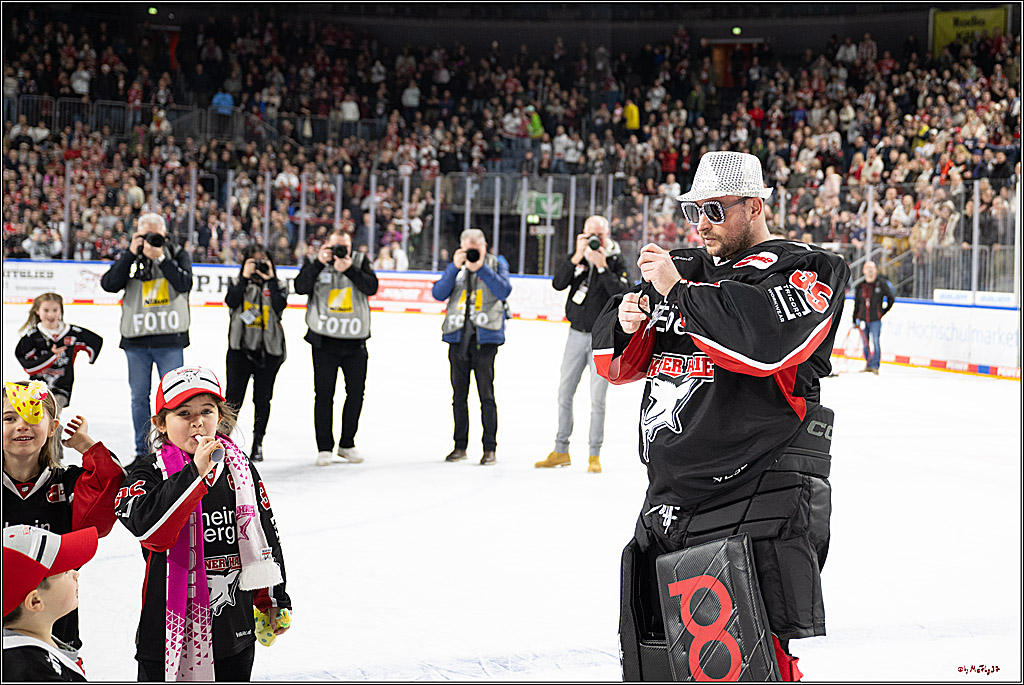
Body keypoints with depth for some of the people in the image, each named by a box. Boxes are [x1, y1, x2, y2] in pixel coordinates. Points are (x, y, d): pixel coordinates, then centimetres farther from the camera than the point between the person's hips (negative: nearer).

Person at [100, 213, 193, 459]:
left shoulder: (178, 255, 3)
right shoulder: (130, 258, 7)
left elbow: (185, 284, -13)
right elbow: (109, 284, -7)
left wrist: (160, 259, -20)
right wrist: (131, 254, -13)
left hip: (170, 339, -2)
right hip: (136, 338, 2)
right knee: (139, 396, 8)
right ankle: (143, 451, 17)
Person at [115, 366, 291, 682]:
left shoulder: (240, 468, 4)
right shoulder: (148, 472, -8)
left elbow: (266, 535, 13)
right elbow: (148, 526, -28)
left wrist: (273, 599, 16)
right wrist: (196, 473, -33)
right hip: (171, 629, -3)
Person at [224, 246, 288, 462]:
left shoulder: (278, 285, 6)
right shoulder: (239, 283, 8)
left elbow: (280, 305, -13)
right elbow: (231, 301, -12)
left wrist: (271, 279, -13)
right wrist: (245, 277, -13)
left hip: (269, 349, 0)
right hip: (240, 347, 0)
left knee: (262, 398, 5)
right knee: (234, 397, -2)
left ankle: (257, 443, 15)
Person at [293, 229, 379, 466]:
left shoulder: (361, 262, 6)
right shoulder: (316, 264, 3)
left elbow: (372, 287, -9)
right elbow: (301, 287, -12)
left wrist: (349, 269, -20)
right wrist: (319, 263, -20)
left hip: (355, 342, 2)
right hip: (325, 342, -2)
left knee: (356, 393, 7)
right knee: (324, 395, -1)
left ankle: (347, 444, 21)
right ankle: (324, 447, 6)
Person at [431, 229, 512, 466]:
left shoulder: (497, 264, 6)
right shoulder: (455, 267, 12)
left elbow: (504, 291, -10)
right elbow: (438, 293, 0)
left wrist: (481, 268, -15)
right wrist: (455, 268, -9)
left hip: (485, 337, -3)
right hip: (458, 337, 3)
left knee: (486, 394, -5)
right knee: (459, 395, 9)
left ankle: (490, 448, 1)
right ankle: (460, 445, 17)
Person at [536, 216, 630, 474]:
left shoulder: (616, 261, -4)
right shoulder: (577, 258, 5)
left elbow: (622, 295, -18)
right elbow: (558, 283, -10)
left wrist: (603, 267, -23)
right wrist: (577, 256, -19)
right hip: (577, 334, 4)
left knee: (597, 399, -3)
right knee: (564, 394, 7)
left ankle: (595, 455, 6)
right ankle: (561, 450, 18)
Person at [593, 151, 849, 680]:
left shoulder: (806, 269, -4)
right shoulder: (683, 268, 17)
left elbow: (770, 343, -25)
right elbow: (615, 363, 20)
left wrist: (681, 292, -19)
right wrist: (628, 325, -3)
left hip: (758, 497, -7)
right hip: (669, 497, 8)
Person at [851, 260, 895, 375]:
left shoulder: (881, 284, -3)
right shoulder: (860, 286, 6)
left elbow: (891, 298, 7)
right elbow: (856, 303, 12)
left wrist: (884, 311, 4)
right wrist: (855, 319, 10)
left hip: (875, 319, -3)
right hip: (863, 319, 3)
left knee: (875, 342, -8)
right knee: (866, 343, 8)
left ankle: (875, 366, -4)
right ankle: (868, 363, 20)